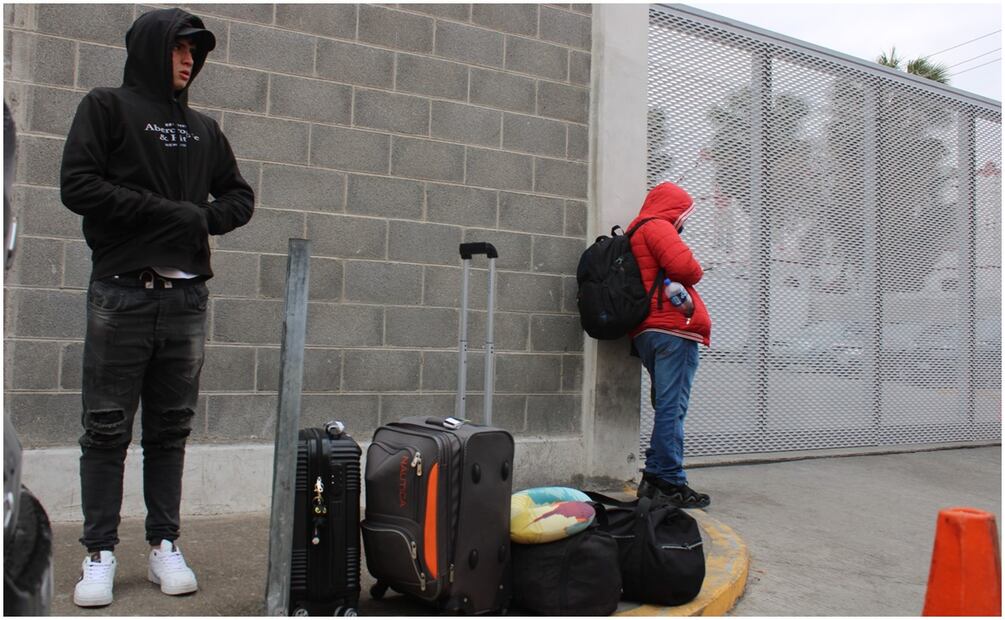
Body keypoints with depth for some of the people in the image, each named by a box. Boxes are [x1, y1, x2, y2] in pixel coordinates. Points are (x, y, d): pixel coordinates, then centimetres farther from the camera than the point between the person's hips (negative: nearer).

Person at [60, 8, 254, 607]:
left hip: (187, 297, 4)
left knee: (172, 429, 7)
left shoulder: (204, 128, 18)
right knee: (108, 429, 1)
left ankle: (165, 545, 15)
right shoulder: (107, 107, 5)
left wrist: (204, 218, 0)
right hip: (122, 293, -4)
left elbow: (240, 196, 21)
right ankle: (100, 553, 10)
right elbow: (78, 185, -7)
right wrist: (168, 212, -11)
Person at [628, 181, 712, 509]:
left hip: (646, 332, 10)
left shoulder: (635, 233, 27)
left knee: (667, 408, 15)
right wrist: (694, 273, 3)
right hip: (673, 328, -10)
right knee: (672, 408, -8)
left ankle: (653, 477, 16)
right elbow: (684, 266, -17)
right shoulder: (657, 227, -3)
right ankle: (670, 483, -7)